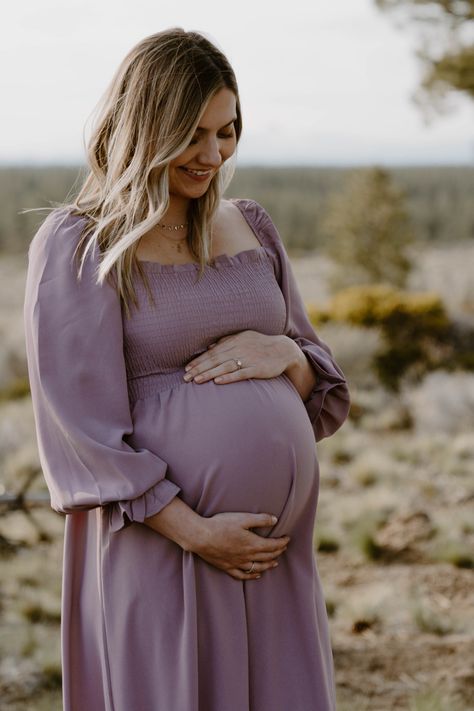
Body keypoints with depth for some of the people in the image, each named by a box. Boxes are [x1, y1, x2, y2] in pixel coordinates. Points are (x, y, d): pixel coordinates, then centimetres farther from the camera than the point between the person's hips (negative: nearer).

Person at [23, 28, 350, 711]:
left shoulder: (252, 227, 11)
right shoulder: (77, 245, -5)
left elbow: (325, 388, 15)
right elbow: (80, 419, -11)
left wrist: (284, 355, -8)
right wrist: (195, 530, -15)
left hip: (276, 548, 5)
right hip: (157, 546, -5)